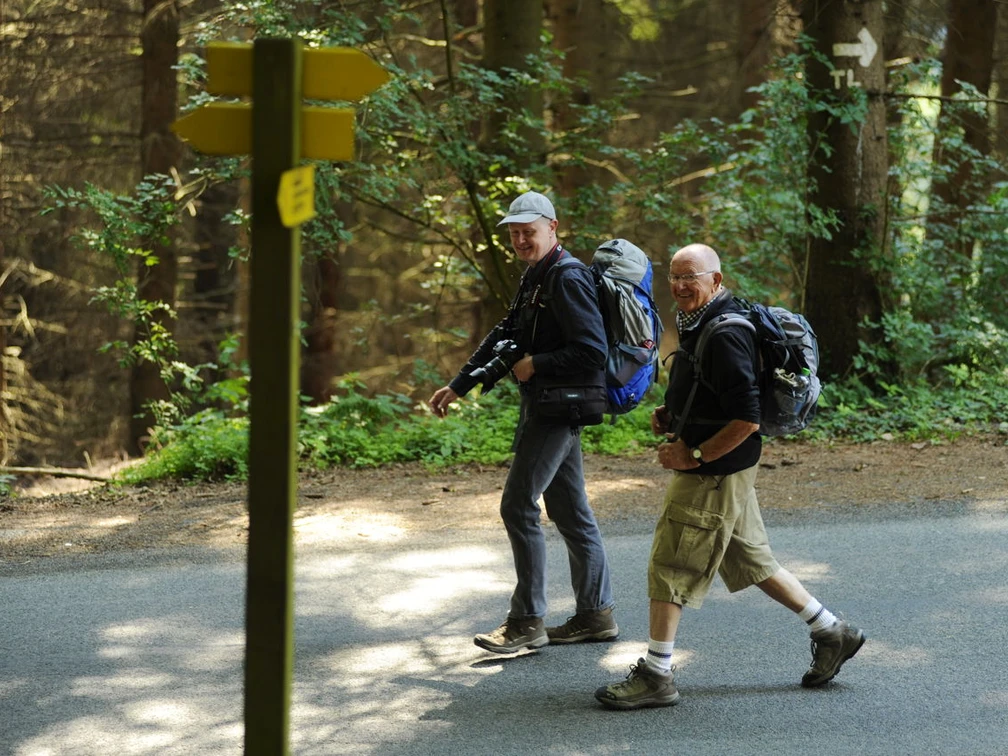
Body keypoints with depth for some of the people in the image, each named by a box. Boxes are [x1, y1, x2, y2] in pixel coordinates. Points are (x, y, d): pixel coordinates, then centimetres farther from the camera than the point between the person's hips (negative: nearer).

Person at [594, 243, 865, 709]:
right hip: (726, 472, 10)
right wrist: (670, 415, 8)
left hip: (714, 474, -10)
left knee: (670, 569, -4)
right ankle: (832, 633, 27)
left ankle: (655, 675, 3)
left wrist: (694, 455, -21)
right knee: (752, 561, 18)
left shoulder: (724, 336, -21)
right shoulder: (698, 326, 12)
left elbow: (746, 419, -26)